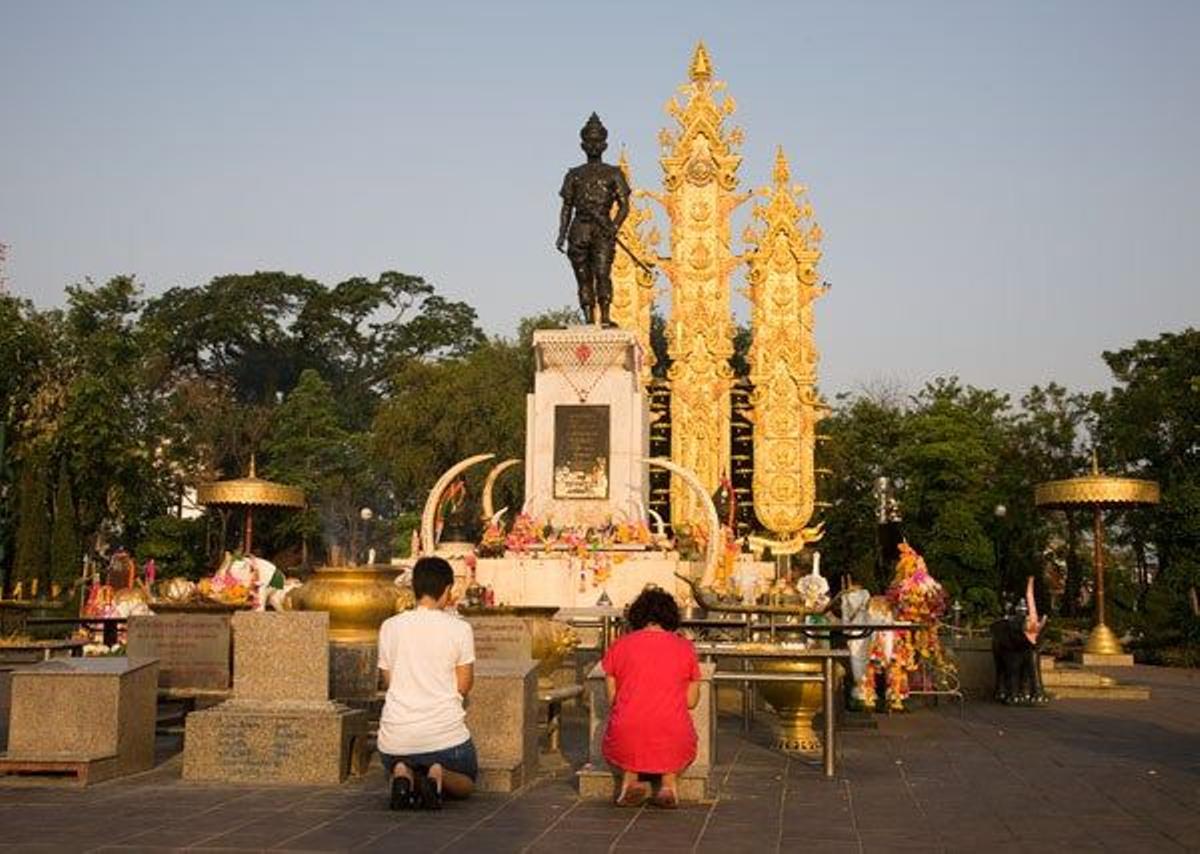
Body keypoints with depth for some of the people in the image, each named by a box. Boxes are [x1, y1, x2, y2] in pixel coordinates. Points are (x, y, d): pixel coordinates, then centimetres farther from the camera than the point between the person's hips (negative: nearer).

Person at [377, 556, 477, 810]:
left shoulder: (390, 626, 2)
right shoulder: (459, 628, -6)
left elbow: (388, 682, 11)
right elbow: (464, 686, 0)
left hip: (396, 736, 2)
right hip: (445, 734, -2)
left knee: (394, 767, 34)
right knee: (465, 782, 27)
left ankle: (403, 776, -4)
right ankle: (438, 776, -10)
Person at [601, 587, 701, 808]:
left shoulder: (619, 646, 5)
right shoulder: (685, 647, 5)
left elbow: (611, 698, 9)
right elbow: (691, 701, 10)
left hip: (625, 747, 0)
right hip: (673, 747, 0)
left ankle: (629, 778, 8)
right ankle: (669, 781, 8)